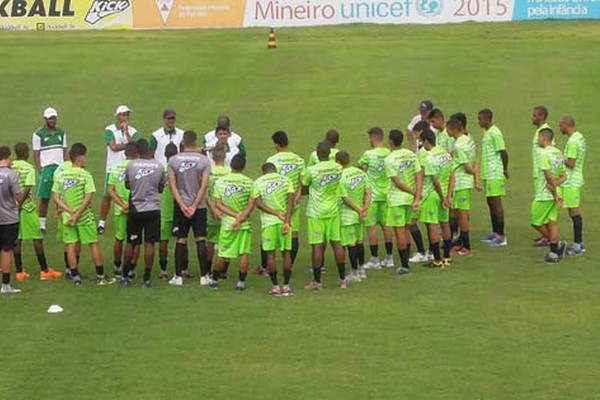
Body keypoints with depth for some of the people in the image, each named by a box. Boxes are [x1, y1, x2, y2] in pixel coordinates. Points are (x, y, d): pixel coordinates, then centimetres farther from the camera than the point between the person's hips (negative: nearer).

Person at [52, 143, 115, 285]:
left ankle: (75, 277, 9)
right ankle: (101, 276, 12)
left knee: (70, 246, 8)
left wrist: (70, 211, -6)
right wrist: (77, 214, -15)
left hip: (67, 216, 4)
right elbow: (88, 198, -18)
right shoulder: (85, 175, -12)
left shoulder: (61, 175, 1)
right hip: (85, 217, -4)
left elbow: (56, 197, 0)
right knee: (94, 244, 7)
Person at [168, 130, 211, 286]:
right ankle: (204, 276, 1)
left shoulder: (173, 160, -1)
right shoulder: (204, 160, -5)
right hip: (199, 206, -1)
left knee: (181, 240, 5)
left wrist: (182, 205, -6)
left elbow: (172, 185, -5)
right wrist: (194, 206, -8)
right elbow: (204, 186, -9)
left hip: (180, 206, 1)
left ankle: (178, 276, 5)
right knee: (200, 240, 2)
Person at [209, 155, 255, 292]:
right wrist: (241, 218, -13)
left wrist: (235, 214, -9)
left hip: (227, 224, 1)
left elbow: (218, 204, -4)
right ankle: (241, 282, 1)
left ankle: (214, 280, 21)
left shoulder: (220, 182, 0)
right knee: (244, 253, 3)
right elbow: (251, 205, -9)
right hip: (245, 224, -1)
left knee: (222, 255, 11)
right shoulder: (249, 182, -4)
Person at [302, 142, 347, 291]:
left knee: (317, 246, 0)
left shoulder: (311, 170, -15)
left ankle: (317, 281, 4)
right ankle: (343, 279, 15)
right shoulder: (338, 168, -3)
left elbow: (304, 190, -4)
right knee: (336, 243, 10)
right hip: (333, 210, 4)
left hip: (316, 212, -4)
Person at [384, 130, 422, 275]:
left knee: (400, 232, 0)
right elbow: (419, 177, -3)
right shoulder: (411, 155, 2)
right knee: (405, 230, 18)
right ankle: (406, 262, 23)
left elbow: (398, 183, -19)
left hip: (397, 199, -6)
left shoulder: (389, 160, -16)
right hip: (410, 198, 6)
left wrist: (414, 193, -10)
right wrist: (417, 199, -6)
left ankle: (404, 266, 2)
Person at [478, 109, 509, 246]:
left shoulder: (494, 133, -15)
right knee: (491, 203, 14)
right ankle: (495, 233, 23)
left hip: (495, 174, -10)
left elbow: (503, 152, -17)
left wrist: (505, 169, -9)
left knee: (496, 203, -8)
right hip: (488, 173, 10)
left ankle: (501, 236, -6)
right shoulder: (486, 132, 15)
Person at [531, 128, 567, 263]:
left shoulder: (544, 154, -17)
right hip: (554, 194, 8)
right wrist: (555, 184, -3)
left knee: (536, 222, 4)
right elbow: (564, 176, 11)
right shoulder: (558, 153, 9)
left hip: (544, 195, -8)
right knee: (551, 222, 11)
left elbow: (549, 177, -21)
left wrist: (555, 195, -15)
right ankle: (554, 252, 9)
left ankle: (557, 244, 1)